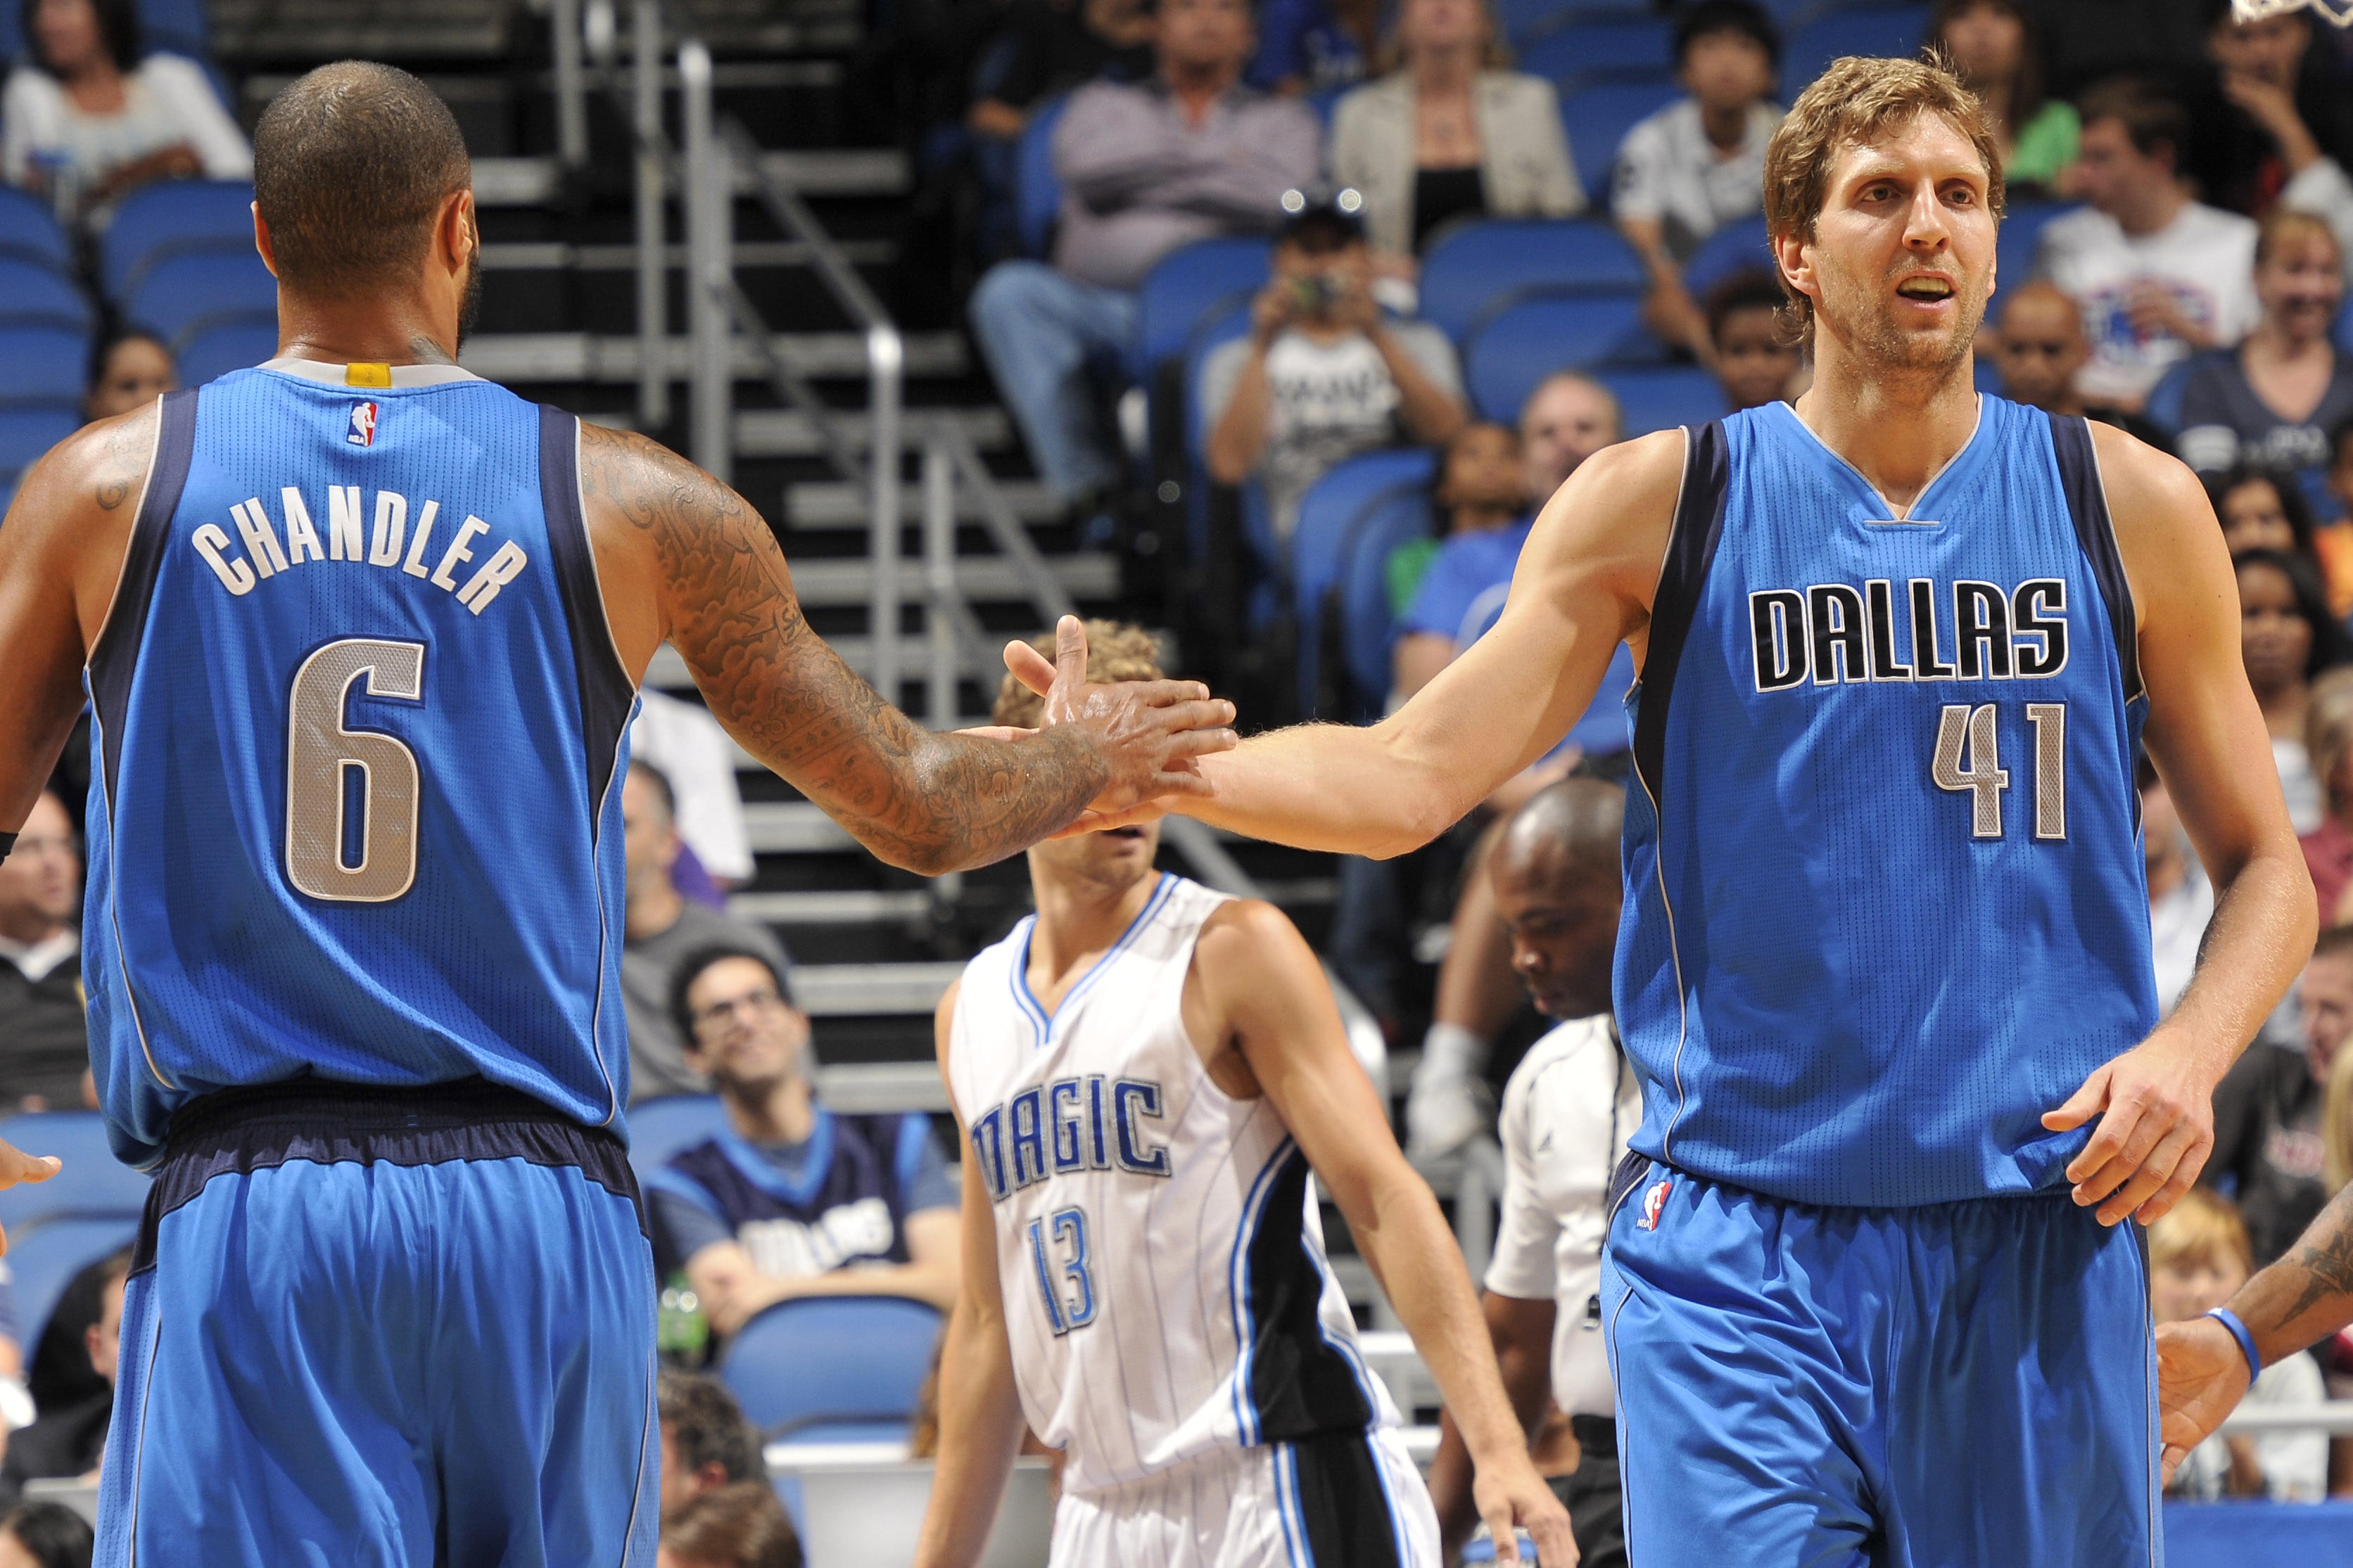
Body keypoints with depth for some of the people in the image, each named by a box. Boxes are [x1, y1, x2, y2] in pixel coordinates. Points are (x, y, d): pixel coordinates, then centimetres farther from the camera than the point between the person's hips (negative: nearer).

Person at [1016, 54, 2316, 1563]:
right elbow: (1413, 777, -3)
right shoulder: (1661, 504, 4)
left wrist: (2190, 1052, -7)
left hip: (2045, 1242, 2)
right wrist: (1160, 769, -20)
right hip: (1740, 1251, -1)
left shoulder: (2127, 505, 7)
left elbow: (2267, 867, 13)